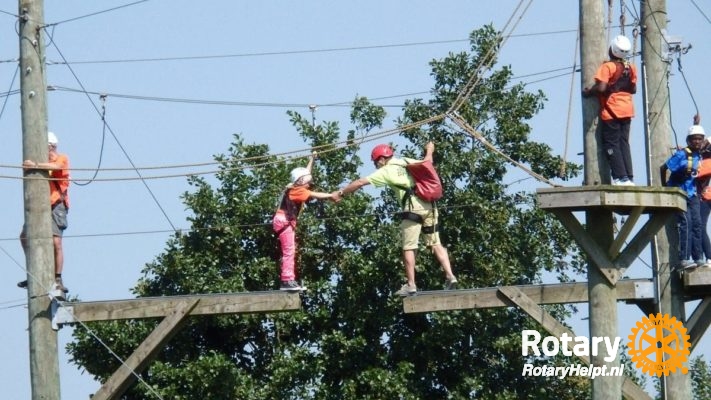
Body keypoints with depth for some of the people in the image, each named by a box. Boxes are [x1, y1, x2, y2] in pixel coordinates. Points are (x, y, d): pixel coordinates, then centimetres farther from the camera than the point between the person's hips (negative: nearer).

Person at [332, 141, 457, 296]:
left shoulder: (386, 171, 2)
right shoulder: (407, 162, 16)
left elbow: (360, 182, 6)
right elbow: (426, 162, 31)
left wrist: (341, 193, 16)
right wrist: (429, 151, 54)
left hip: (413, 208, -6)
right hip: (429, 205, 6)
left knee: (408, 248, 0)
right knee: (435, 243, 11)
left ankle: (411, 285, -3)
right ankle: (450, 276, 2)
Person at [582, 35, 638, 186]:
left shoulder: (608, 67, -15)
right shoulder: (631, 68, 6)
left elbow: (601, 88, -23)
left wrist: (588, 92, -6)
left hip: (611, 111, -6)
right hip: (627, 110, 6)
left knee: (611, 145, -2)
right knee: (624, 143, 11)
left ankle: (621, 178, -9)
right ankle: (629, 177, 6)